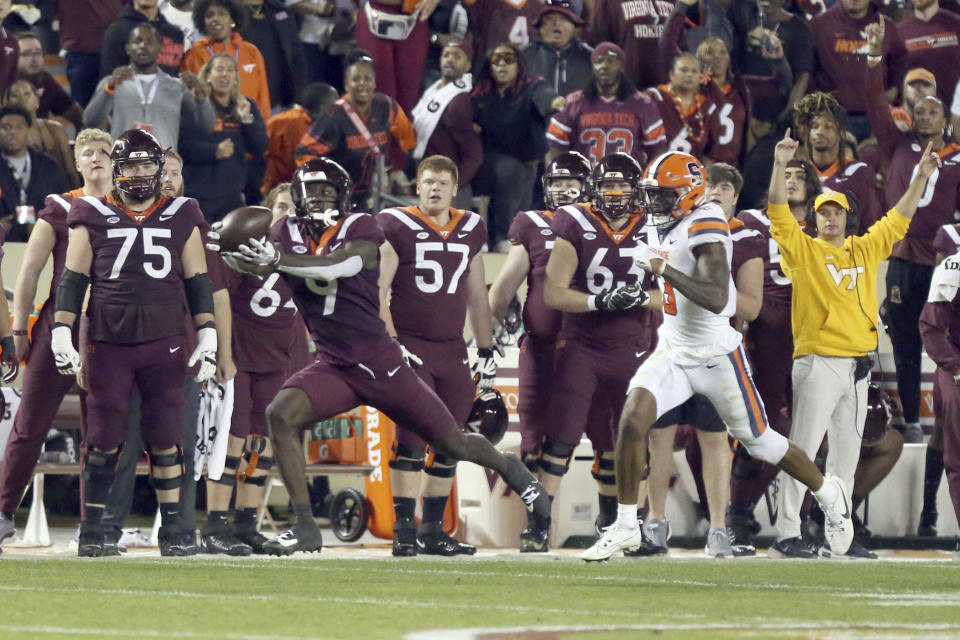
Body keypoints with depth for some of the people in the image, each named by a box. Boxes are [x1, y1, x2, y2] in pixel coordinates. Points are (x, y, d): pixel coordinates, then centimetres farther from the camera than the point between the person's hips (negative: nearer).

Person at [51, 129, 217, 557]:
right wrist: (61, 333, -3)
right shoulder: (93, 218, 6)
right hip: (107, 343, -1)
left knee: (165, 438, 2)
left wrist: (207, 338, 5)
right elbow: (72, 280, 6)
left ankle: (172, 529, 6)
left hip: (164, 343, 1)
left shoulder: (180, 218, 10)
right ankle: (92, 530, 7)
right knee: (103, 439, 0)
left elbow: (197, 282, 12)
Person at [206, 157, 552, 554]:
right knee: (281, 415, -24)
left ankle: (509, 468, 41)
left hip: (381, 364, -3)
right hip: (335, 368, 3)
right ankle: (304, 528, -17)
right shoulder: (288, 234, 3)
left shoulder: (361, 230, -12)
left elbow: (335, 267, -31)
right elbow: (258, 266, -13)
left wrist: (279, 260, -43)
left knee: (452, 444, 6)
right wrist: (228, 250, -35)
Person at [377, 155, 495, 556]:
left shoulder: (471, 230, 12)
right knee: (411, 439, -11)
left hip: (453, 352, 5)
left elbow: (477, 296, 20)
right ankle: (404, 531, -10)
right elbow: (377, 293, -6)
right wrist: (391, 345, -15)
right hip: (410, 347, -5)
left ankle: (433, 531, 11)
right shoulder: (397, 227, -3)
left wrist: (486, 351, 17)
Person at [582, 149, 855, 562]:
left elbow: (717, 299, -33)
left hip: (715, 356, -7)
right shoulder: (669, 229, 5)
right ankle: (625, 525, -8)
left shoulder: (705, 229, -21)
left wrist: (663, 268, -34)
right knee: (632, 420, -15)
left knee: (758, 440, 8)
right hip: (672, 353, 7)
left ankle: (828, 494, 32)